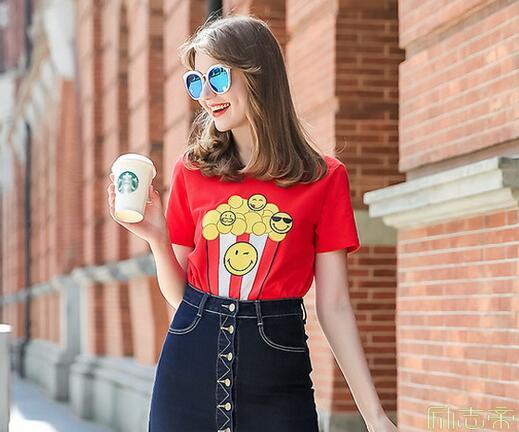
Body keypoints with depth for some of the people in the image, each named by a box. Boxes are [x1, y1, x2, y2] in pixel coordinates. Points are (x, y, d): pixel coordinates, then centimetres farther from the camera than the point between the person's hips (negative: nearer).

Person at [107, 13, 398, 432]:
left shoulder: (324, 177, -1)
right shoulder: (192, 170, 5)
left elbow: (334, 306, -1)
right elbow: (180, 293, 9)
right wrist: (157, 238, -9)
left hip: (277, 369, -2)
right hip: (190, 363, 2)